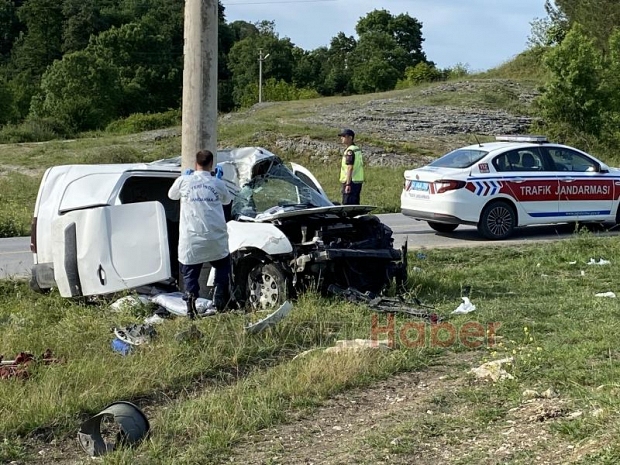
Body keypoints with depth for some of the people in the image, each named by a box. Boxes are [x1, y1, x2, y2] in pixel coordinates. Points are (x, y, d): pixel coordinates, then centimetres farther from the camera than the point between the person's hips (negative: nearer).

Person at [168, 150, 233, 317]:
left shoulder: (184, 181, -1)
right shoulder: (217, 183, 1)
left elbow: (172, 195, 20)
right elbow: (227, 200, 22)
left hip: (191, 239, -1)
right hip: (215, 238, 1)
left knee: (190, 272, 7)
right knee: (222, 265, 23)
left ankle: (191, 296, -10)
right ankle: (220, 297, 15)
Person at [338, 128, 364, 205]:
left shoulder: (350, 151, -14)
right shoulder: (357, 149, 17)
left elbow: (350, 168, -20)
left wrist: (348, 184, -23)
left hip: (351, 182, -10)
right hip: (358, 181, 10)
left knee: (347, 205, -9)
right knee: (355, 205, 13)